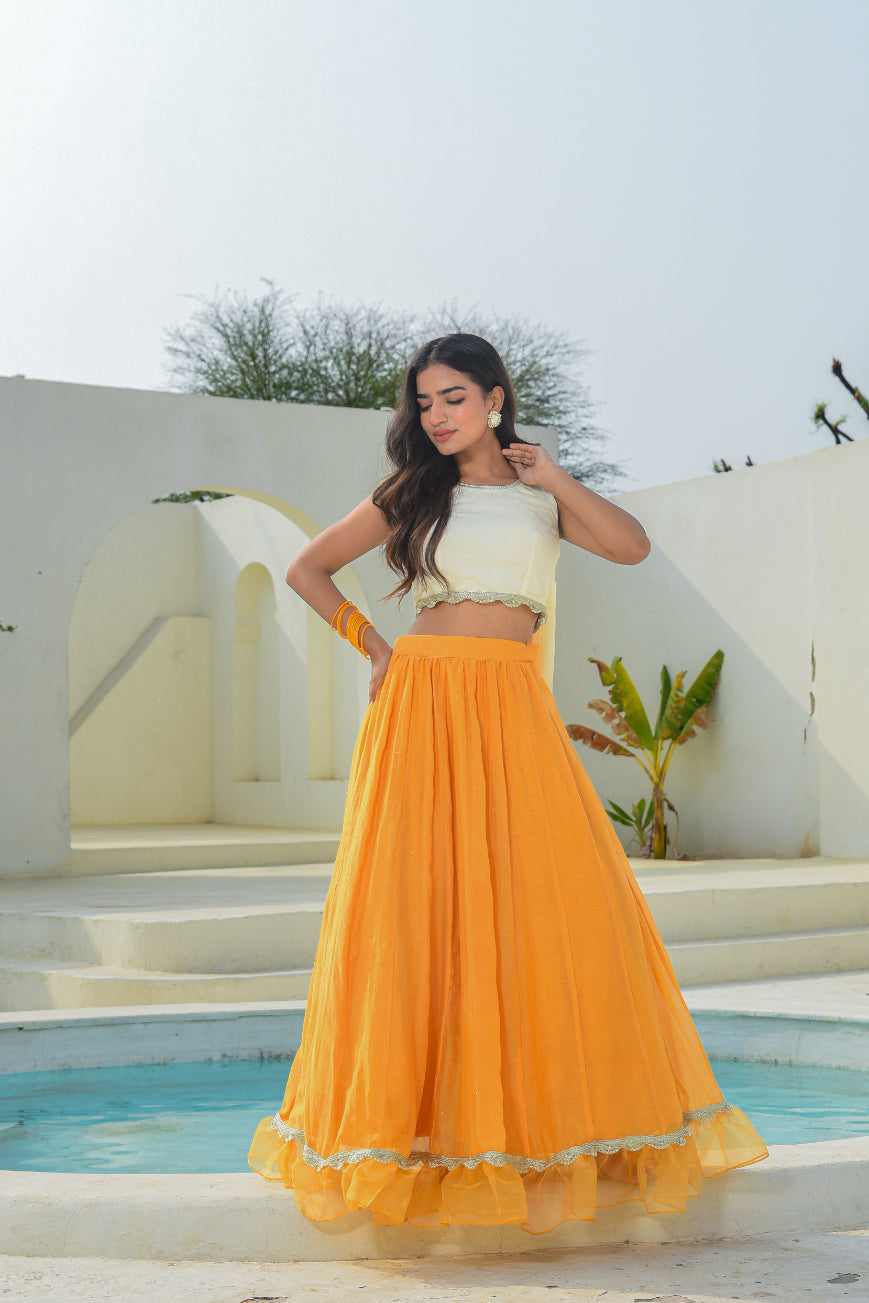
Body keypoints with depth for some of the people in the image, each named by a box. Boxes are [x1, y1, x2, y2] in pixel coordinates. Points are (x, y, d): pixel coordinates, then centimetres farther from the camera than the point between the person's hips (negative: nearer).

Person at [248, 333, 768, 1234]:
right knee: (417, 907, -4)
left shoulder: (542, 497, 13)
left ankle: (541, 1113, 8)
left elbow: (632, 547, -3)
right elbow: (307, 569, 16)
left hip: (514, 712, 1)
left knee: (546, 902, -3)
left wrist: (549, 476, -2)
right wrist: (370, 642, 6)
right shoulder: (409, 494, 11)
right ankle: (413, 1118, 3)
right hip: (422, 705, -1)